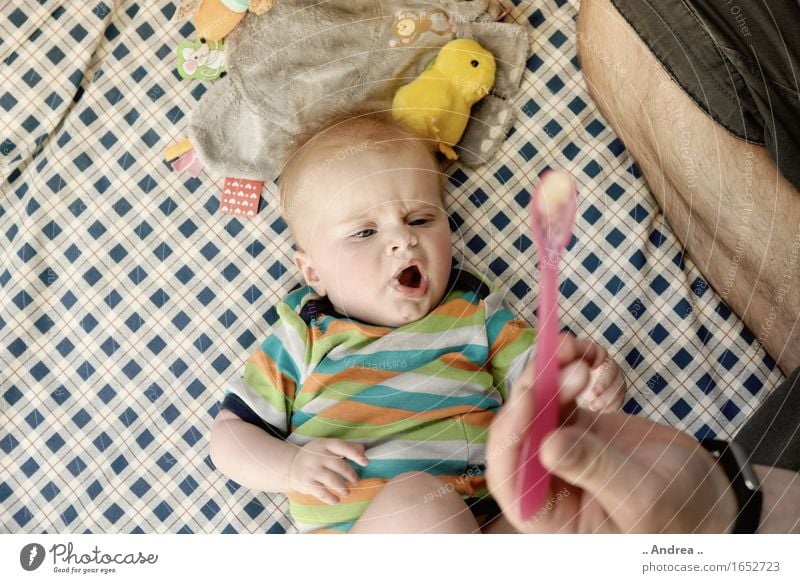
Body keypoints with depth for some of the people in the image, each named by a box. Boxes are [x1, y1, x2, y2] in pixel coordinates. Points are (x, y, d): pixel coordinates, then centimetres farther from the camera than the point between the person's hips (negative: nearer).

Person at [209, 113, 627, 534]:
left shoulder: (475, 313, 13)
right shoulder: (302, 339, 9)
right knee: (415, 495, -38)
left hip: (483, 522, 5)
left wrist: (588, 382, -12)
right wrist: (292, 465, -9)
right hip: (349, 527, -4)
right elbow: (230, 435, 12)